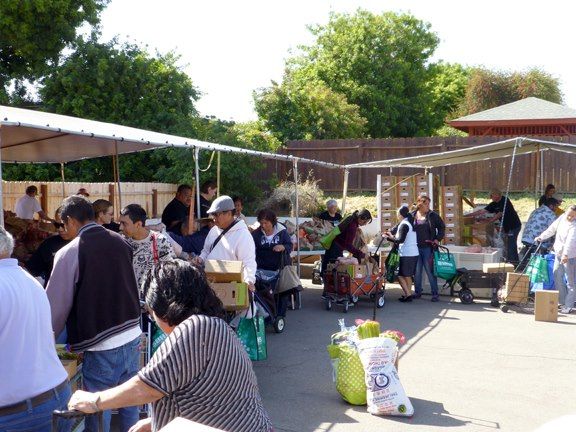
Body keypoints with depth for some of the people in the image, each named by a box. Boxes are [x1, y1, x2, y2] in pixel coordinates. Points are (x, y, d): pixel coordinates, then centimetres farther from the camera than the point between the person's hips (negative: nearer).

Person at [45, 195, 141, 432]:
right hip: (132, 338, 5)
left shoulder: (69, 252, -11)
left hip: (100, 349, -5)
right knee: (129, 406, 18)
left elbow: (57, 304, -7)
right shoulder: (120, 242, 4)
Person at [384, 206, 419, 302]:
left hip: (406, 254, -9)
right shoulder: (411, 223, 14)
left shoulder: (404, 225, -13)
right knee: (408, 275, 14)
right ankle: (408, 294, 16)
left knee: (400, 275, -1)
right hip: (414, 253, 9)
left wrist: (392, 238, -4)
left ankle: (408, 294, -5)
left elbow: (401, 240, -19)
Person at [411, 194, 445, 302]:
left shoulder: (433, 215, 0)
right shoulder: (412, 216, 3)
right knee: (417, 272, 8)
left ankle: (435, 293, 6)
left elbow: (442, 227, 7)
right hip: (416, 248, 2)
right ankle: (417, 292, 21)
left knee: (430, 271, -1)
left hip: (428, 248, -2)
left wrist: (438, 239, -3)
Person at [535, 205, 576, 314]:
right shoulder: (562, 218, 4)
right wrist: (541, 237, 19)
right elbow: (552, 229, 18)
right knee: (557, 277, 11)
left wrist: (566, 254, -42)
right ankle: (563, 302, 21)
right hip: (559, 253, 8)